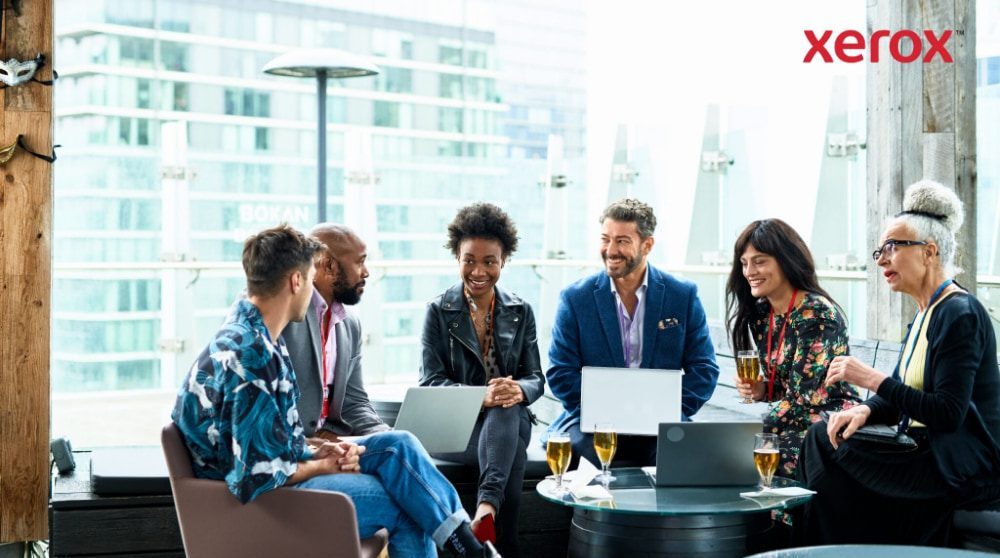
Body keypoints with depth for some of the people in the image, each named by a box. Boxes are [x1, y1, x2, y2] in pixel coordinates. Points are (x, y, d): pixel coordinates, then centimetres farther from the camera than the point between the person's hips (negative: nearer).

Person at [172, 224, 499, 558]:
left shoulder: (256, 335, 6)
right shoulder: (248, 356, -26)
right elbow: (256, 478, -26)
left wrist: (318, 451, -1)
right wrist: (322, 466, -10)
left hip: (278, 472, 10)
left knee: (399, 446, -1)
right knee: (407, 506, -9)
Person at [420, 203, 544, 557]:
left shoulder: (520, 312, 10)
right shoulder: (439, 311, 1)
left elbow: (535, 378, 5)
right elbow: (431, 382, -7)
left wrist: (519, 390, -23)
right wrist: (482, 395, -28)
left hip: (511, 419, 2)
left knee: (507, 408, -38)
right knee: (513, 453, -36)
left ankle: (487, 505, -54)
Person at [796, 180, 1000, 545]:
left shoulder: (959, 314, -16)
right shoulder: (926, 313, 15)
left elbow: (948, 413, -24)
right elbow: (901, 397, 14)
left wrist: (873, 379, -21)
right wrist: (866, 411, -7)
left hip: (963, 468, -9)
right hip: (925, 448, 9)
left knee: (830, 471, -17)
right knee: (821, 437, -5)